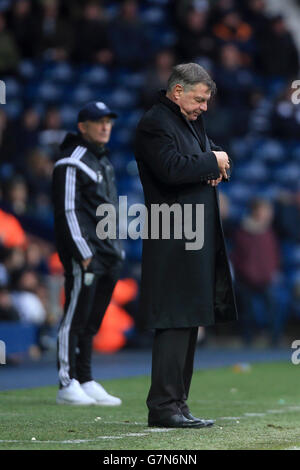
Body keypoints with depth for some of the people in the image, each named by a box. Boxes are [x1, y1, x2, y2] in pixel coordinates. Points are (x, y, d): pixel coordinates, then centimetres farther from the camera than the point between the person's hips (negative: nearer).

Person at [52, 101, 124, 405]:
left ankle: (86, 382, 15)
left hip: (107, 255, 9)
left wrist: (116, 250, 19)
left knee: (91, 322, 11)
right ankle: (67, 385, -4)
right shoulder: (71, 163, -9)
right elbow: (68, 210, -15)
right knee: (75, 318, -6)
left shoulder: (103, 161, 20)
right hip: (84, 254, -9)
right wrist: (84, 254, -19)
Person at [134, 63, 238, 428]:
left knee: (188, 323, 11)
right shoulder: (154, 124, -11)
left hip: (198, 242, 10)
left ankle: (175, 405, 16)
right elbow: (172, 168, -24)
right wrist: (211, 162, -9)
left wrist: (214, 165, 6)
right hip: (174, 243, -10)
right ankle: (164, 407, -9)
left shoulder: (191, 121, 19)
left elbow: (211, 150, 30)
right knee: (175, 323, -11)